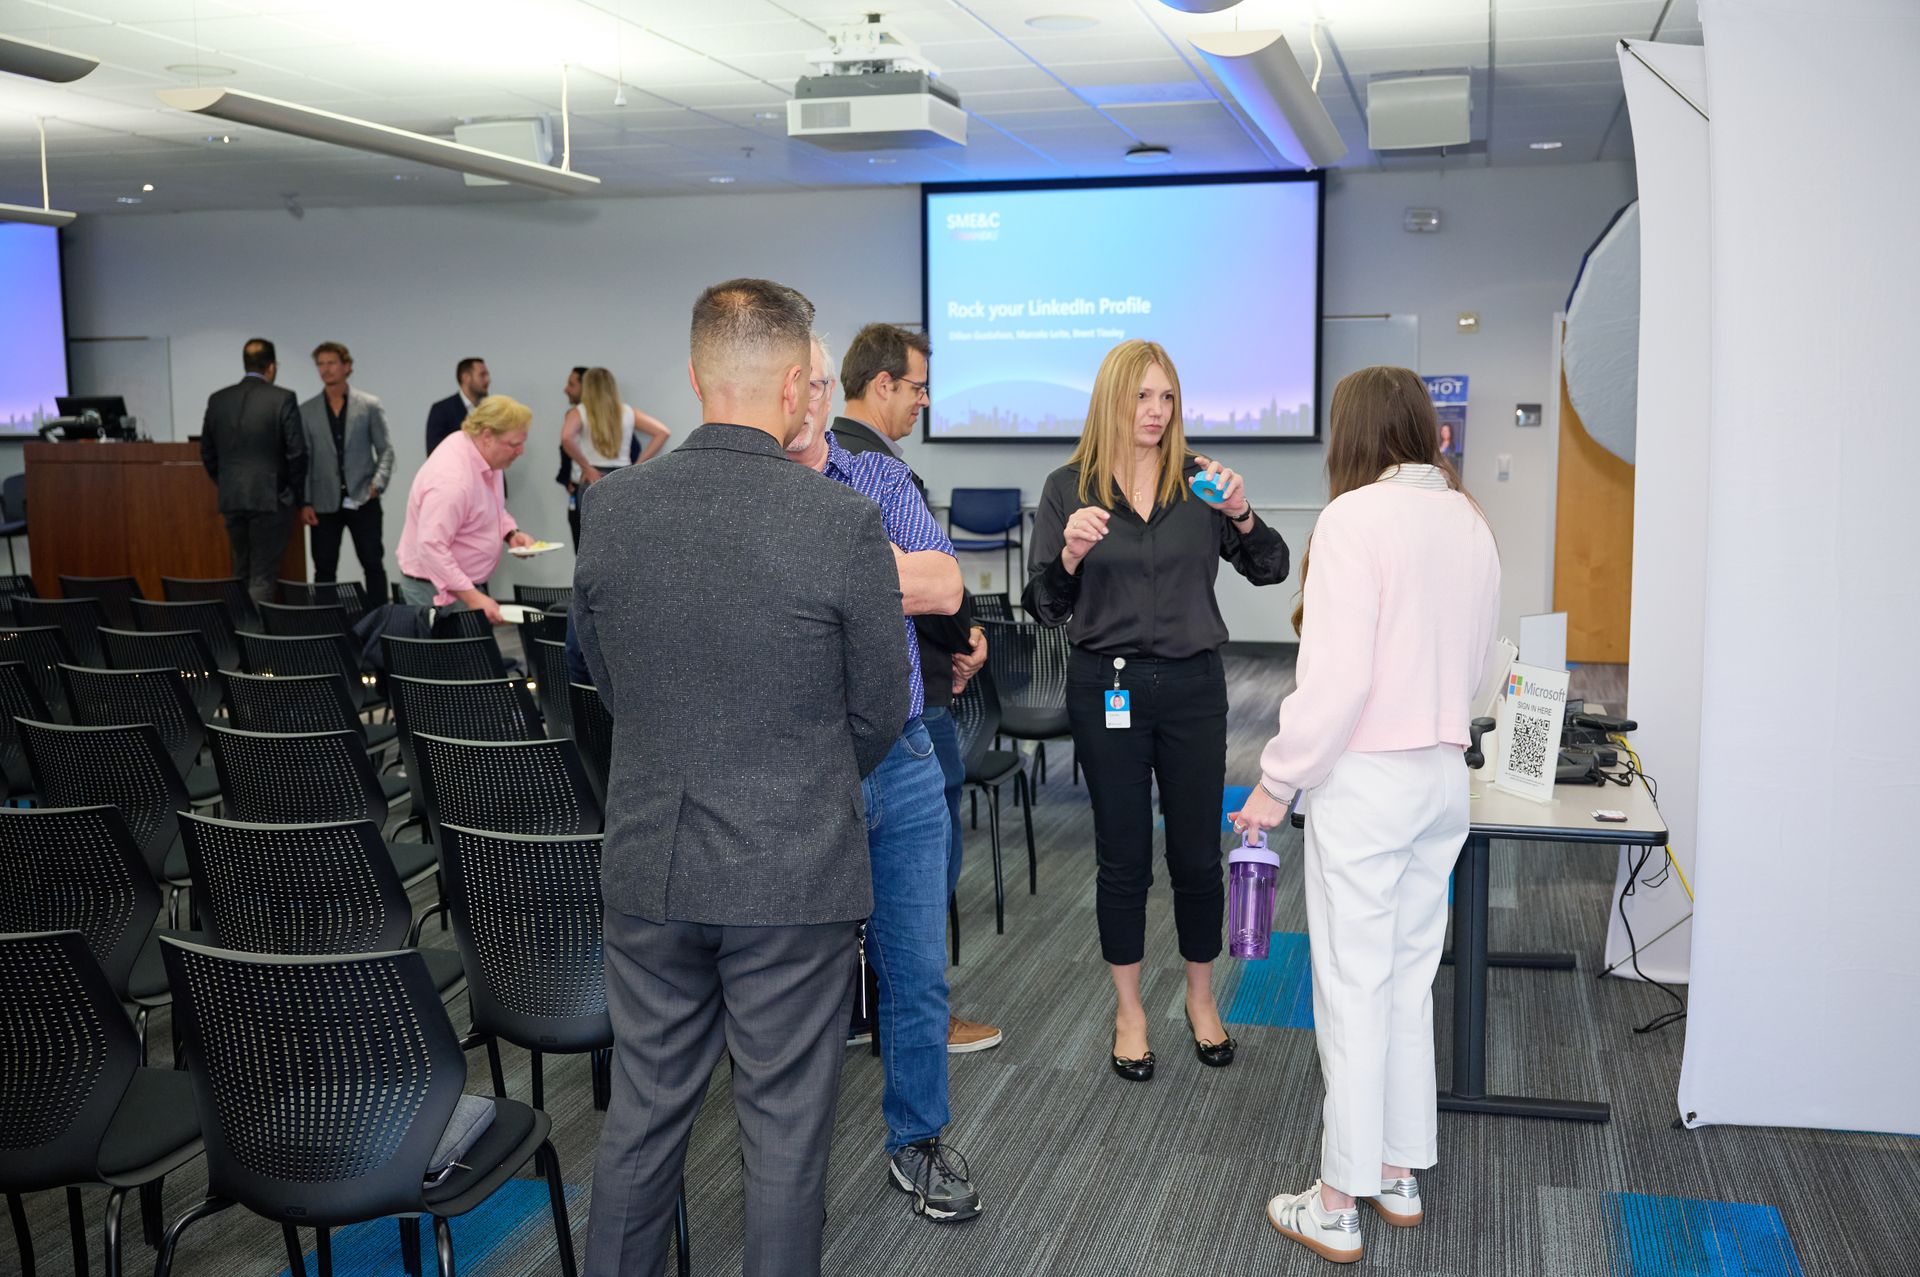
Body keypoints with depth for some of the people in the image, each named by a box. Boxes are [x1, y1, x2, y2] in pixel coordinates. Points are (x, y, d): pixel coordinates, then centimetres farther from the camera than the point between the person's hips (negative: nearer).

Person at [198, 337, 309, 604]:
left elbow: (207, 454, 11)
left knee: (241, 573, 15)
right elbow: (296, 452, -9)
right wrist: (298, 498, 2)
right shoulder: (283, 399, -8)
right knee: (263, 575, -2)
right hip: (270, 499, -5)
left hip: (231, 499, 5)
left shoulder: (217, 400, 7)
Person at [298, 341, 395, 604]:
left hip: (363, 500, -1)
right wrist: (304, 503, -2)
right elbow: (303, 460, 5)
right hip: (325, 504, 1)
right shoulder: (306, 411, 7)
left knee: (373, 565, 0)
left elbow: (385, 450, 3)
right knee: (324, 569, 4)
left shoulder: (370, 406, 4)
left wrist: (378, 483, -13)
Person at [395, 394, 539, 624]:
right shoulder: (451, 479, -29)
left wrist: (511, 533, 0)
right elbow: (431, 548, -31)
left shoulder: (485, 453, 0)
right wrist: (473, 597, -34)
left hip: (466, 582, 9)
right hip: (437, 589, -9)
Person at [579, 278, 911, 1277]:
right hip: (794, 876, -4)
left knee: (643, 1113, 18)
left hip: (648, 865, 4)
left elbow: (607, 679, 8)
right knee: (785, 1130, 11)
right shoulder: (843, 522, -16)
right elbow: (879, 714, -5)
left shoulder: (609, 508, -5)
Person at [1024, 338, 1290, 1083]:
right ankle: (1129, 1011, 24)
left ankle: (1201, 999, 29)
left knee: (1197, 853, 8)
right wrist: (1070, 554, -23)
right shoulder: (1069, 489, -1)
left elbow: (1270, 570, -1)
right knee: (1123, 856, 8)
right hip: (1106, 687, -1)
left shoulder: (1199, 482, 2)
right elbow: (1044, 607, -3)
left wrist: (1243, 516, -19)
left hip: (1192, 685, 1)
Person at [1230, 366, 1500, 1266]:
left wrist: (1277, 784, -12)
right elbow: (1470, 662, 12)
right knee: (1410, 982, 17)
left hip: (1366, 779, -7)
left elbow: (1335, 676, -19)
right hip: (1444, 776, 7)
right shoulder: (1469, 522, 6)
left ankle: (1338, 1208, 13)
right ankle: (1400, 1175, 29)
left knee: (1353, 990, 2)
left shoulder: (1356, 517, -15)